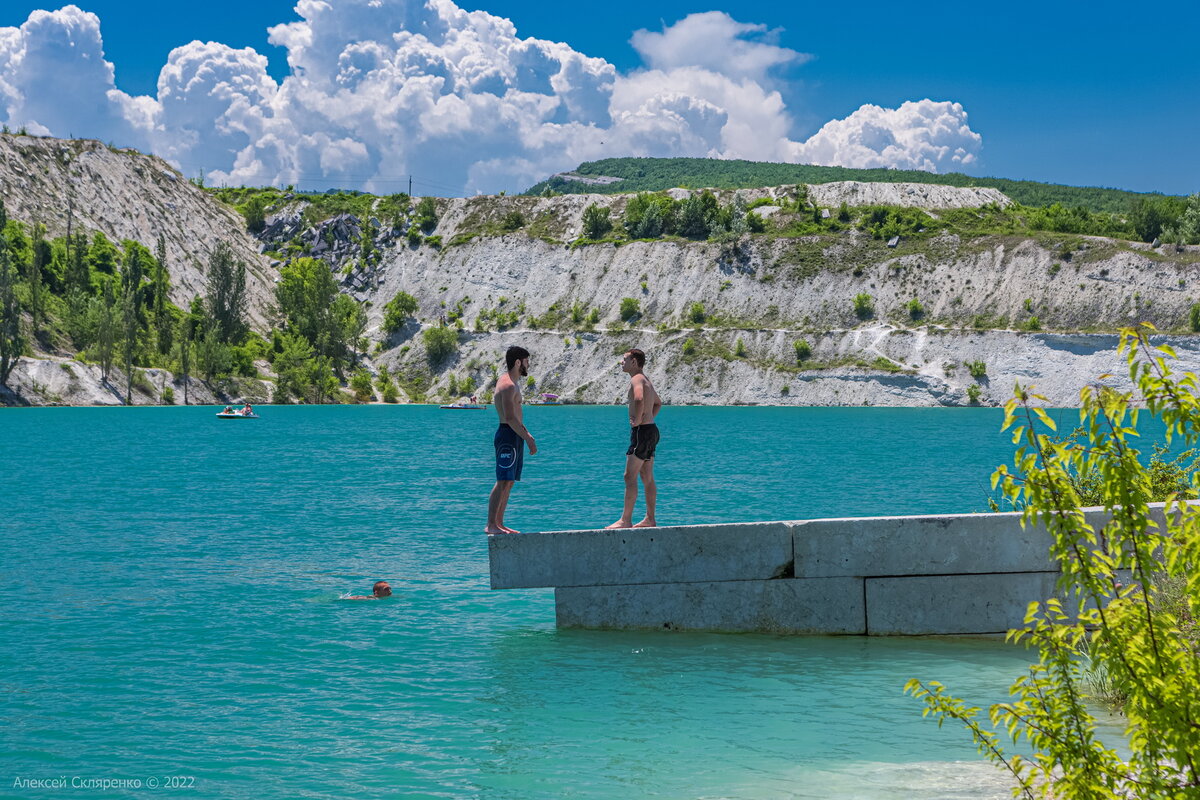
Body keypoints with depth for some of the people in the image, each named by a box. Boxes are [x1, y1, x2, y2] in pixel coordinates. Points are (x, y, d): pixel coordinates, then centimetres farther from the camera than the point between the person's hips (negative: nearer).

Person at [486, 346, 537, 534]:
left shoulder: (507, 382, 19)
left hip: (514, 436, 11)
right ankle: (491, 525, -15)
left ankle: (499, 524, 12)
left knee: (508, 483, 10)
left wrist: (527, 433, 17)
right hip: (508, 436, -11)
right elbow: (510, 418, -22)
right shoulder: (509, 385, -15)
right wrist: (528, 439, -18)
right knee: (503, 482, -13)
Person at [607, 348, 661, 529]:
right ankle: (650, 520, 12)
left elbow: (639, 399, -36)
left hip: (641, 432, -10)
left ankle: (626, 520, -11)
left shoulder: (637, 379, -13)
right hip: (651, 430, 10)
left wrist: (637, 419, -26)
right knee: (647, 478, 11)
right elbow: (658, 403, 36)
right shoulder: (645, 380, 19)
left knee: (630, 476, -9)